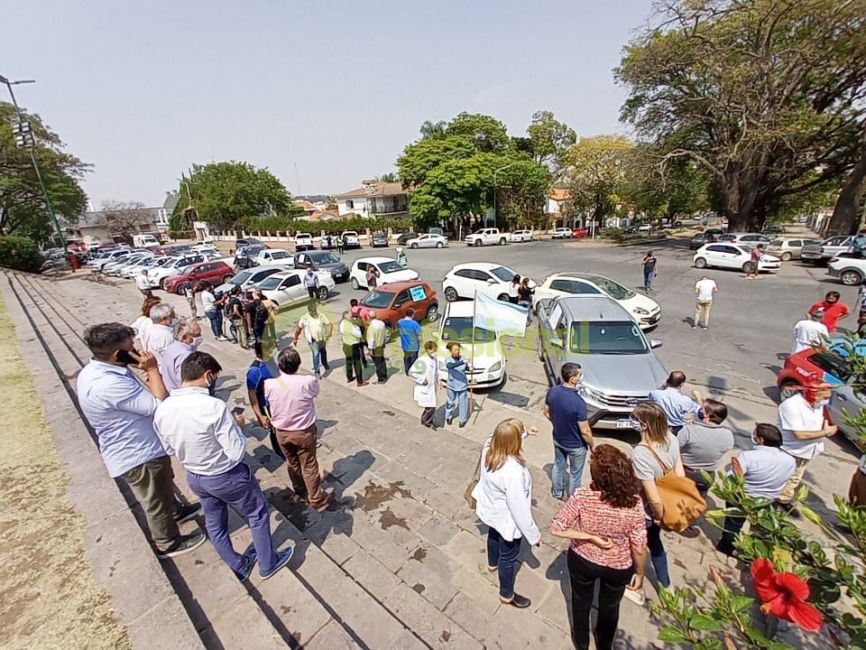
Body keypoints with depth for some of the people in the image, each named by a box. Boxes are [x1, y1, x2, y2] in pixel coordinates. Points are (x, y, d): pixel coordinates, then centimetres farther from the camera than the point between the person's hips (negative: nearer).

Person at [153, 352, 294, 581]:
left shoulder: (161, 410, -12)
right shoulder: (214, 407, -33)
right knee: (257, 514, 18)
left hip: (194, 478, 7)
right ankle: (268, 563, 36)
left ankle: (239, 567, 47)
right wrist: (235, 427, -12)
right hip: (227, 476, -6)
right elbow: (237, 453, -27)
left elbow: (170, 449, 4)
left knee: (214, 524, 25)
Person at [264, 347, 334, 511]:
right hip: (304, 432, -3)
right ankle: (317, 499, 31)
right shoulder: (308, 382, -27)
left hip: (281, 432, 3)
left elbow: (268, 402, 1)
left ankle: (300, 491, 49)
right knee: (309, 466, 15)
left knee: (292, 463, 26)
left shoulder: (269, 384, -20)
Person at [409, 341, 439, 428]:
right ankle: (427, 422, 20)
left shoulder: (434, 359, 3)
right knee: (431, 407, -5)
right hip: (424, 389, -7)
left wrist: (438, 381, 9)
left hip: (432, 388, 8)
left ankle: (425, 420, 37)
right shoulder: (421, 360, -22)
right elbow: (411, 372, -22)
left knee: (430, 407, 16)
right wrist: (422, 380, -19)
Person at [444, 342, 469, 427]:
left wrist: (467, 367, -16)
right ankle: (448, 416, 39)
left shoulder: (462, 358, -6)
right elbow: (450, 366, -40)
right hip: (451, 385, -1)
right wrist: (462, 363, -50)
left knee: (463, 402, 7)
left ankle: (462, 419, 25)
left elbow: (467, 369, 8)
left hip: (462, 384, 2)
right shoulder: (448, 360, -16)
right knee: (450, 401, 14)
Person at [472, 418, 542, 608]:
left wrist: (524, 432, 5)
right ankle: (507, 595, 49)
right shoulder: (513, 472, -43)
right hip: (507, 518, -7)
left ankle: (492, 564, 67)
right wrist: (533, 534, -15)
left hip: (489, 509, 7)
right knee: (508, 556, 22)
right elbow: (519, 507, -30)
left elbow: (503, 437, 4)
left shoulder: (488, 446, -23)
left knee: (493, 535, 37)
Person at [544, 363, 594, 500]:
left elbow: (547, 413, 0)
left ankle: (557, 492, 50)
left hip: (558, 439, 6)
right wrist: (592, 444, -6)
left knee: (558, 465, 28)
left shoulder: (552, 391, -17)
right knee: (575, 473, 20)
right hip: (576, 445, -5)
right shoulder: (578, 402, -35)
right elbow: (585, 431, -25)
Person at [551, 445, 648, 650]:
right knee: (610, 607, 33)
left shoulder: (582, 495, -31)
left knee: (581, 602, 31)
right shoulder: (634, 502, -30)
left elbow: (556, 528, -26)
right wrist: (640, 573, 1)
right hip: (618, 568, 1)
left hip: (582, 561, 0)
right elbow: (639, 548, -18)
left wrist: (591, 537, -17)